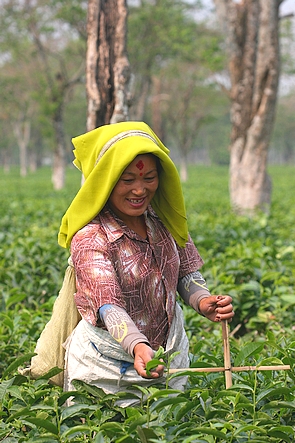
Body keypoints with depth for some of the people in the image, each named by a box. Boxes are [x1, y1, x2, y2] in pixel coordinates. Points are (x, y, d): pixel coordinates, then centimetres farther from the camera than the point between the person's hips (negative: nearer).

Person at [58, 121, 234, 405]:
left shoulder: (163, 218, -6)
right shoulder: (89, 238, -25)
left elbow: (186, 271, 1)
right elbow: (108, 305, -34)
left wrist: (202, 301, -21)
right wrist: (137, 347, -52)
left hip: (169, 355, 6)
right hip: (105, 367, -5)